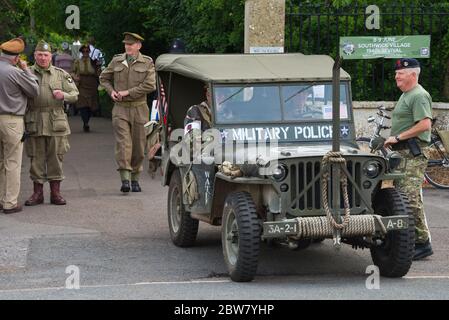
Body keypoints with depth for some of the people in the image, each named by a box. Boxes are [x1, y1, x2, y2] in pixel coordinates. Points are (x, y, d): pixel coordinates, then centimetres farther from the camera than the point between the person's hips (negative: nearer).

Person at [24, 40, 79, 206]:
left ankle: (55, 192, 11)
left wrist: (63, 95, -11)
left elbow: (74, 95, 9)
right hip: (34, 123, 0)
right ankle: (37, 193, 12)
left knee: (55, 157, 3)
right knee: (36, 158, 3)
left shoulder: (61, 74, 9)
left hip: (56, 123, 0)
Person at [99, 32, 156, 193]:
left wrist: (128, 92, -13)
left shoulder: (147, 63, 1)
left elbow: (150, 85, -10)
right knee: (123, 143, -14)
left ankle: (135, 179, 18)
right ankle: (125, 180, -21)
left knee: (139, 145, 5)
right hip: (120, 109, 0)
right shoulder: (116, 61, 8)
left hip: (139, 109, 0)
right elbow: (104, 78, 21)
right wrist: (111, 91, 1)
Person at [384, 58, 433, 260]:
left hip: (414, 153, -11)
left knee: (410, 197, -15)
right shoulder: (405, 95, 21)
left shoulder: (419, 96, -12)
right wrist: (392, 141, 15)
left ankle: (422, 242, -11)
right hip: (402, 152, 11)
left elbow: (425, 125, -23)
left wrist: (397, 137, -19)